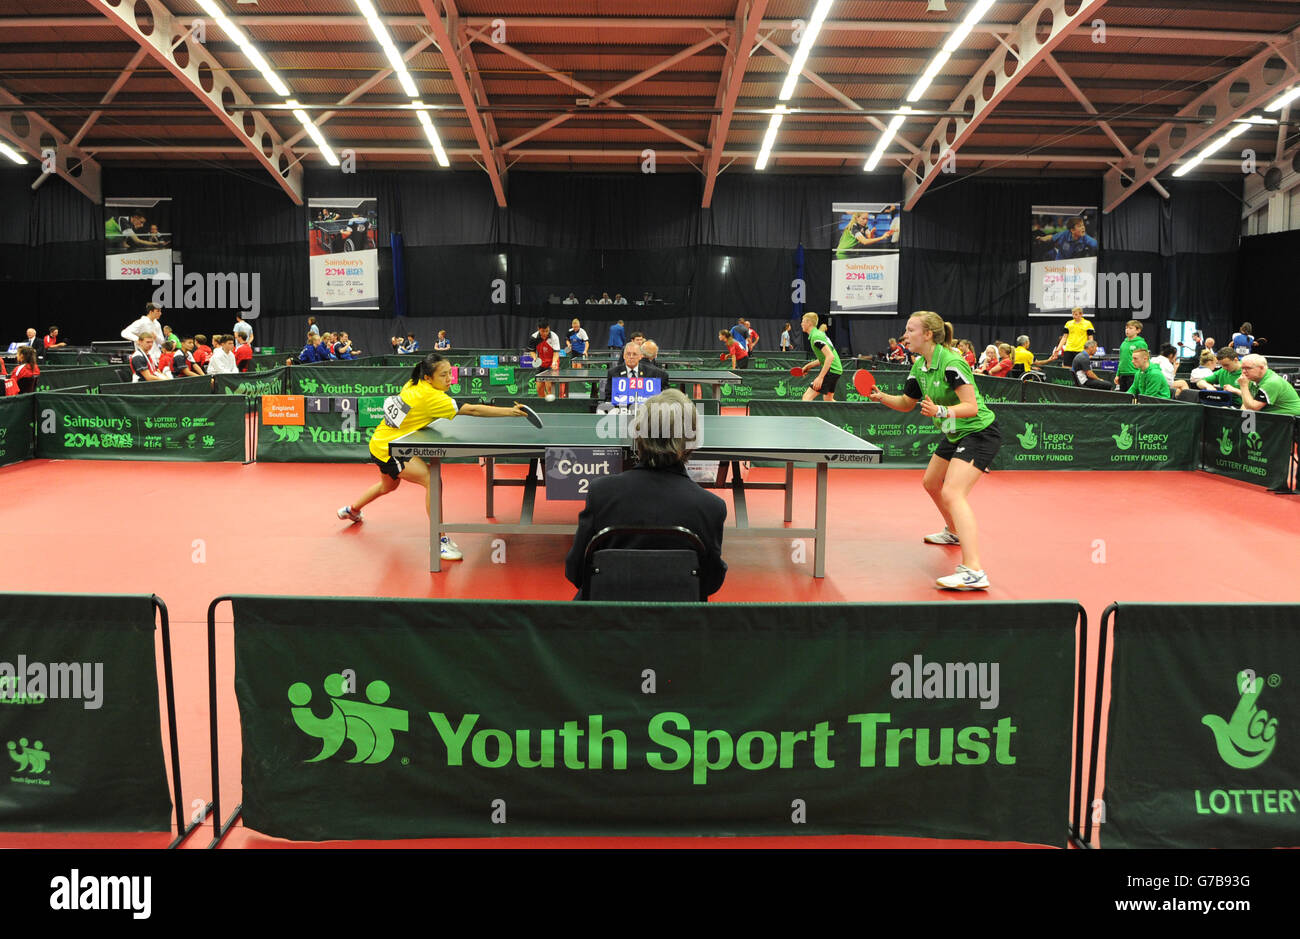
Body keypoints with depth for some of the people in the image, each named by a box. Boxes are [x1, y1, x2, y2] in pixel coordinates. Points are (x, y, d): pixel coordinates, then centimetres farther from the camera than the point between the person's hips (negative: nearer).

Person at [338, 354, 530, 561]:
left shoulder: (413, 385, -2)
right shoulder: (430, 397, -28)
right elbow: (471, 410, -34)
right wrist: (510, 412, -36)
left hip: (381, 442, 10)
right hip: (388, 448, -10)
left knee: (389, 485, 35)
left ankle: (351, 509, 60)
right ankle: (439, 540, -23)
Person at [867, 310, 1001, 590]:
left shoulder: (951, 363, -23)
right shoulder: (919, 367, 5)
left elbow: (972, 406, -27)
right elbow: (906, 402, 16)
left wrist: (940, 410, -42)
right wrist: (882, 397, -2)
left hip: (979, 433, -10)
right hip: (955, 435, 10)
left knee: (952, 494, -25)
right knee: (931, 483, 26)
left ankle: (974, 572, -34)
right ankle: (954, 532, 55)